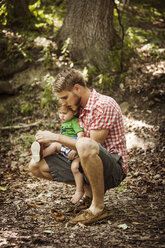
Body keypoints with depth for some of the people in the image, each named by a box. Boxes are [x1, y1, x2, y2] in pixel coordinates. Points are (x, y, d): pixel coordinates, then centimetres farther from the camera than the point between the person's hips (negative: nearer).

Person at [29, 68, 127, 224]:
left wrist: (55, 137, -16)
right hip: (87, 166, 9)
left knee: (85, 145, -41)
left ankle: (98, 207, -24)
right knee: (36, 166, 2)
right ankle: (90, 190, 5)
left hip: (113, 168, -9)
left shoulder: (104, 105, -16)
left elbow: (93, 145, -20)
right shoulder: (79, 109, 12)